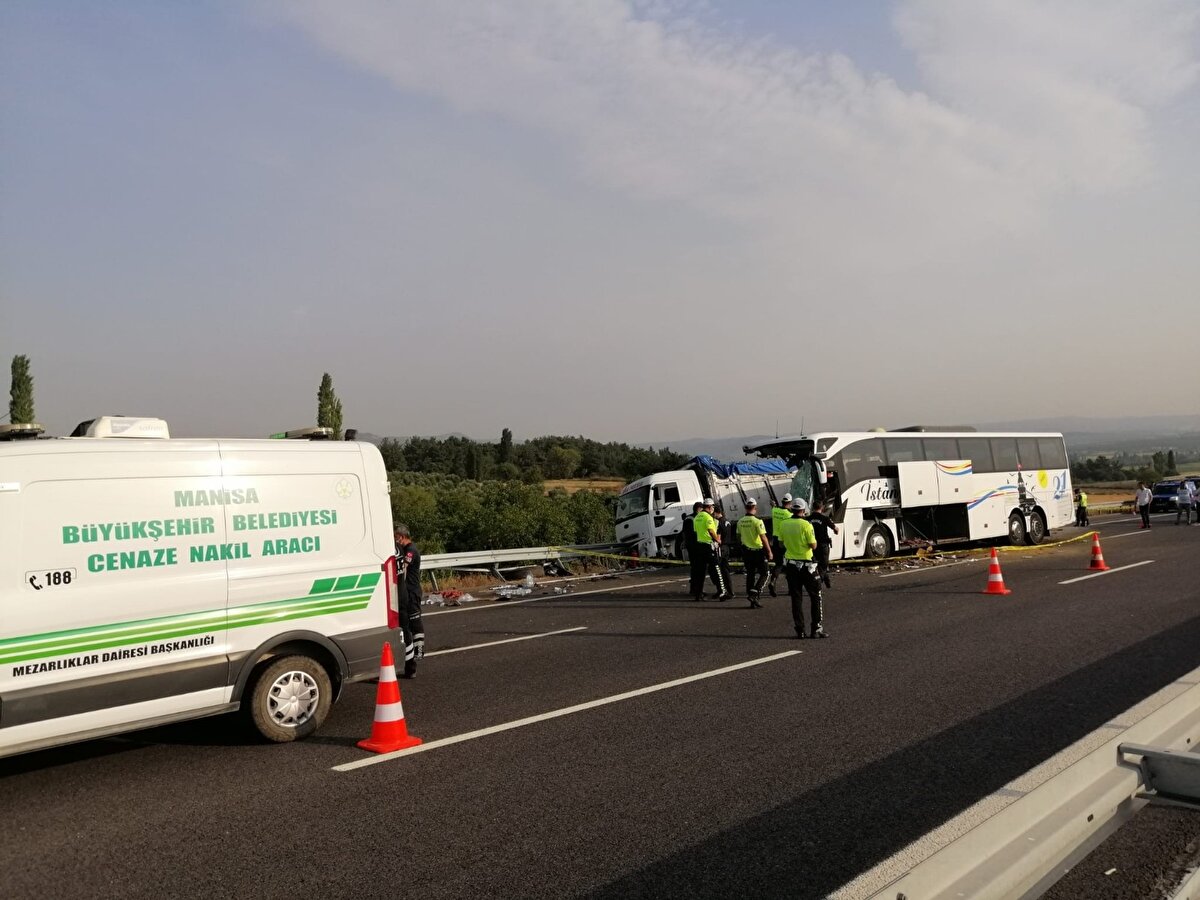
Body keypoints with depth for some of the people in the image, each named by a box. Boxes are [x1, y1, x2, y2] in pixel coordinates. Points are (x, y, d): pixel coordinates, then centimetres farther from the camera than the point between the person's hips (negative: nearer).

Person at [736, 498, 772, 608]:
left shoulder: (740, 521, 3)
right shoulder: (757, 521, -17)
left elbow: (739, 537, 13)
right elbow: (763, 538, -18)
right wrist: (769, 551, -10)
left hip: (746, 552, 6)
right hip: (758, 551, -6)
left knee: (750, 574, 12)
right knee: (763, 574, 7)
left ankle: (753, 601, 15)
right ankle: (754, 592, -12)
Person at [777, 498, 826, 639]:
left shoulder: (783, 524, 0)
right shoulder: (806, 525, -15)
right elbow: (813, 546, -13)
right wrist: (813, 538, 5)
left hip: (790, 564, 5)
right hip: (805, 564, -5)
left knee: (796, 598, 9)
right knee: (815, 596, 8)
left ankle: (800, 630, 9)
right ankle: (816, 628, 5)